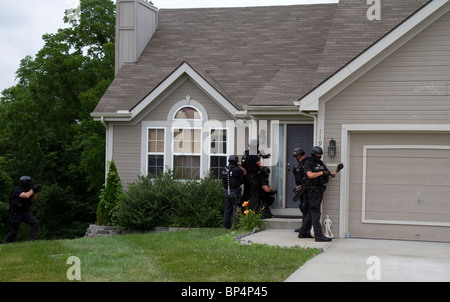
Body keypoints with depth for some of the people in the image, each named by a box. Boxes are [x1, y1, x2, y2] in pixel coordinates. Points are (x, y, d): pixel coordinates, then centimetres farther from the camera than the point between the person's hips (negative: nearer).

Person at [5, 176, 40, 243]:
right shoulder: (17, 190, -16)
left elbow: (34, 199, 12)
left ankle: (33, 239, -16)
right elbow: (26, 196, -31)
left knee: (35, 223, -17)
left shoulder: (26, 190, 7)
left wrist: (35, 192, -4)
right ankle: (7, 242, 25)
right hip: (16, 214, -6)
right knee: (13, 232, 2)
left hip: (25, 212, 6)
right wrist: (32, 190, -18)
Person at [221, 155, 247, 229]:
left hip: (226, 191, 6)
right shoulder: (236, 169, -16)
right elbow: (245, 172, -1)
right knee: (236, 209, 0)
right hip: (235, 192, -6)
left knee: (227, 208, 15)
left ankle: (226, 225, 19)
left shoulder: (225, 169, 1)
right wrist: (239, 166, 12)